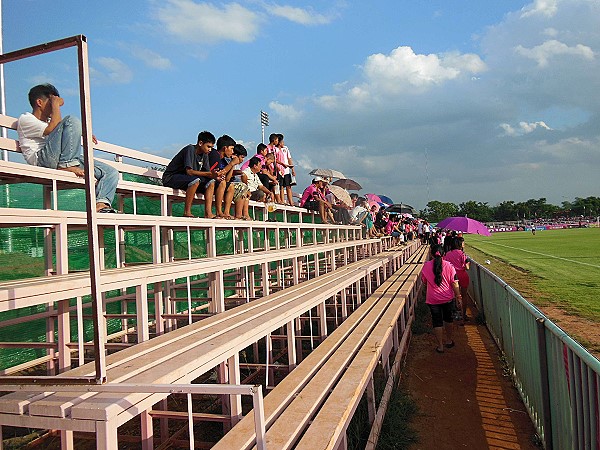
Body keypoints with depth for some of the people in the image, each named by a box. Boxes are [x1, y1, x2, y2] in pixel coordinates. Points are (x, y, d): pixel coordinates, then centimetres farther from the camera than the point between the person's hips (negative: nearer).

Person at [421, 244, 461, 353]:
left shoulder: (426, 266, -10)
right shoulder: (449, 265, -9)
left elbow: (423, 280, 5)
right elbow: (454, 283, -7)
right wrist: (458, 296, 2)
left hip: (433, 299, -1)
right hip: (447, 298, 2)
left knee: (437, 321, 7)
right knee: (448, 319, 21)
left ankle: (440, 346, 12)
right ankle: (449, 341, 35)